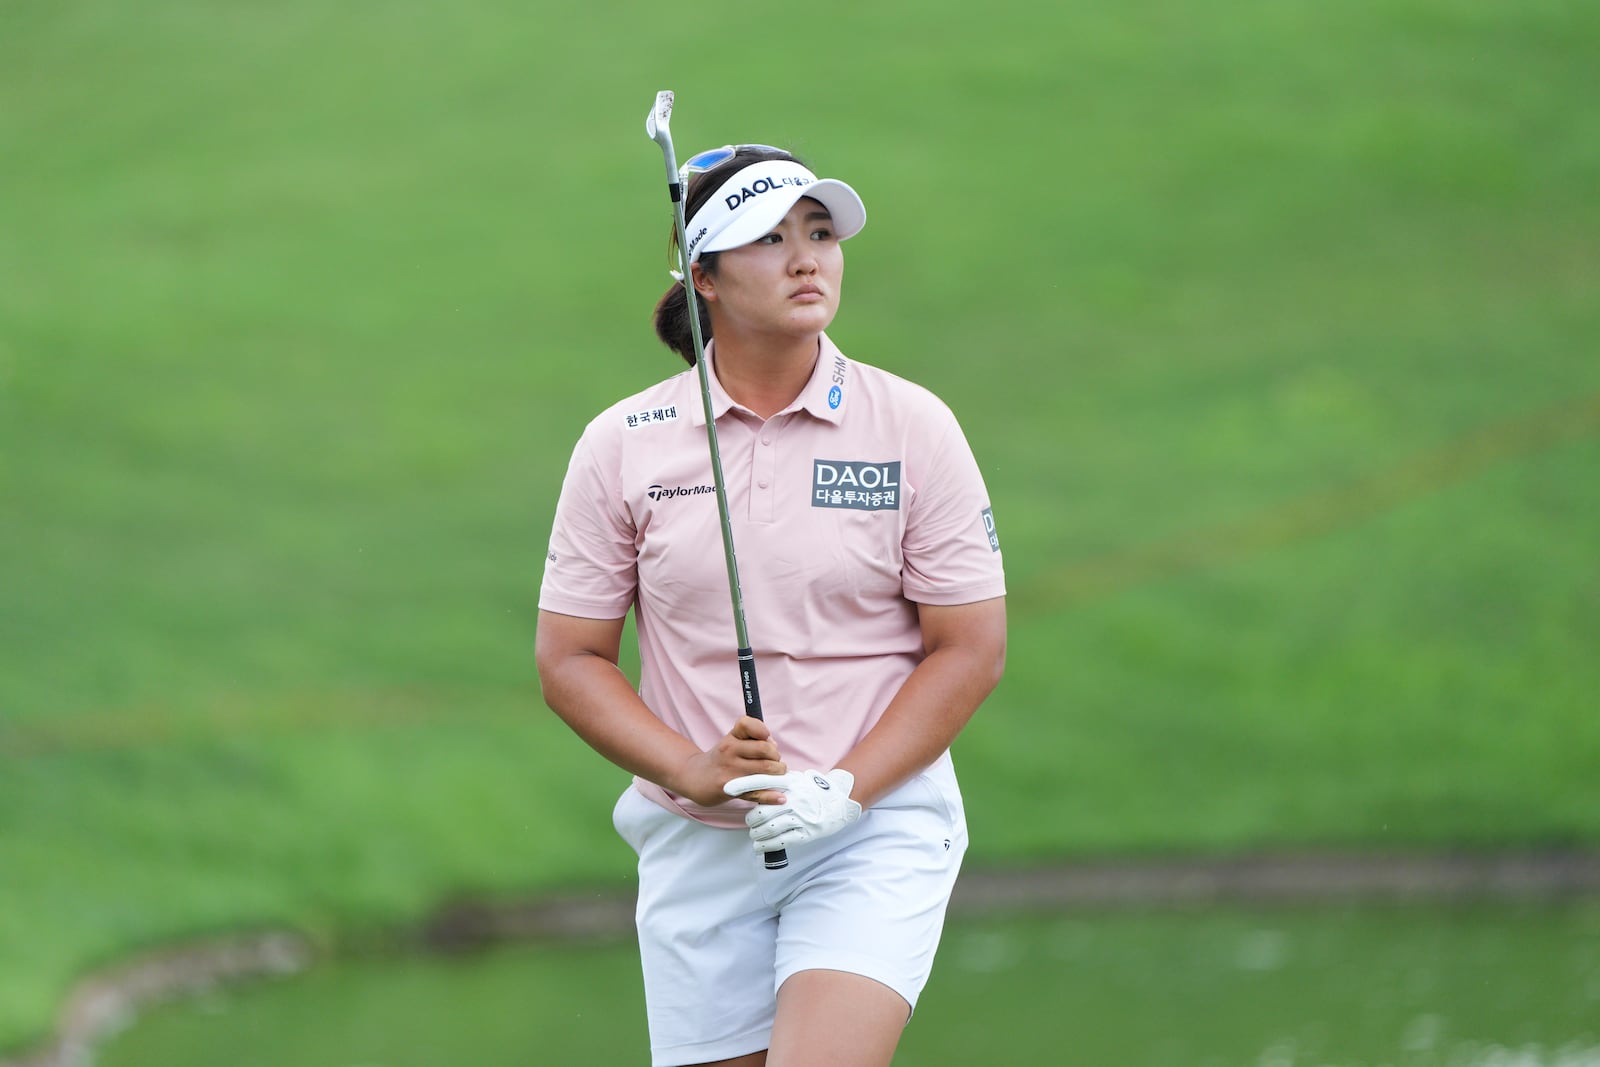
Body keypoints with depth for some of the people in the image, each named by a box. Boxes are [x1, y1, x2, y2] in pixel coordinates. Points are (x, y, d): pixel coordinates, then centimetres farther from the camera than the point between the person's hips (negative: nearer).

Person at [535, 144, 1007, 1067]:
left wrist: (843, 791, -13)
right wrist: (696, 772, -13)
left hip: (876, 833, -2)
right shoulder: (622, 446, 2)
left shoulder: (913, 427, -1)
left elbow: (971, 650, -1)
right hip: (697, 847, 2)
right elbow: (570, 659, 3)